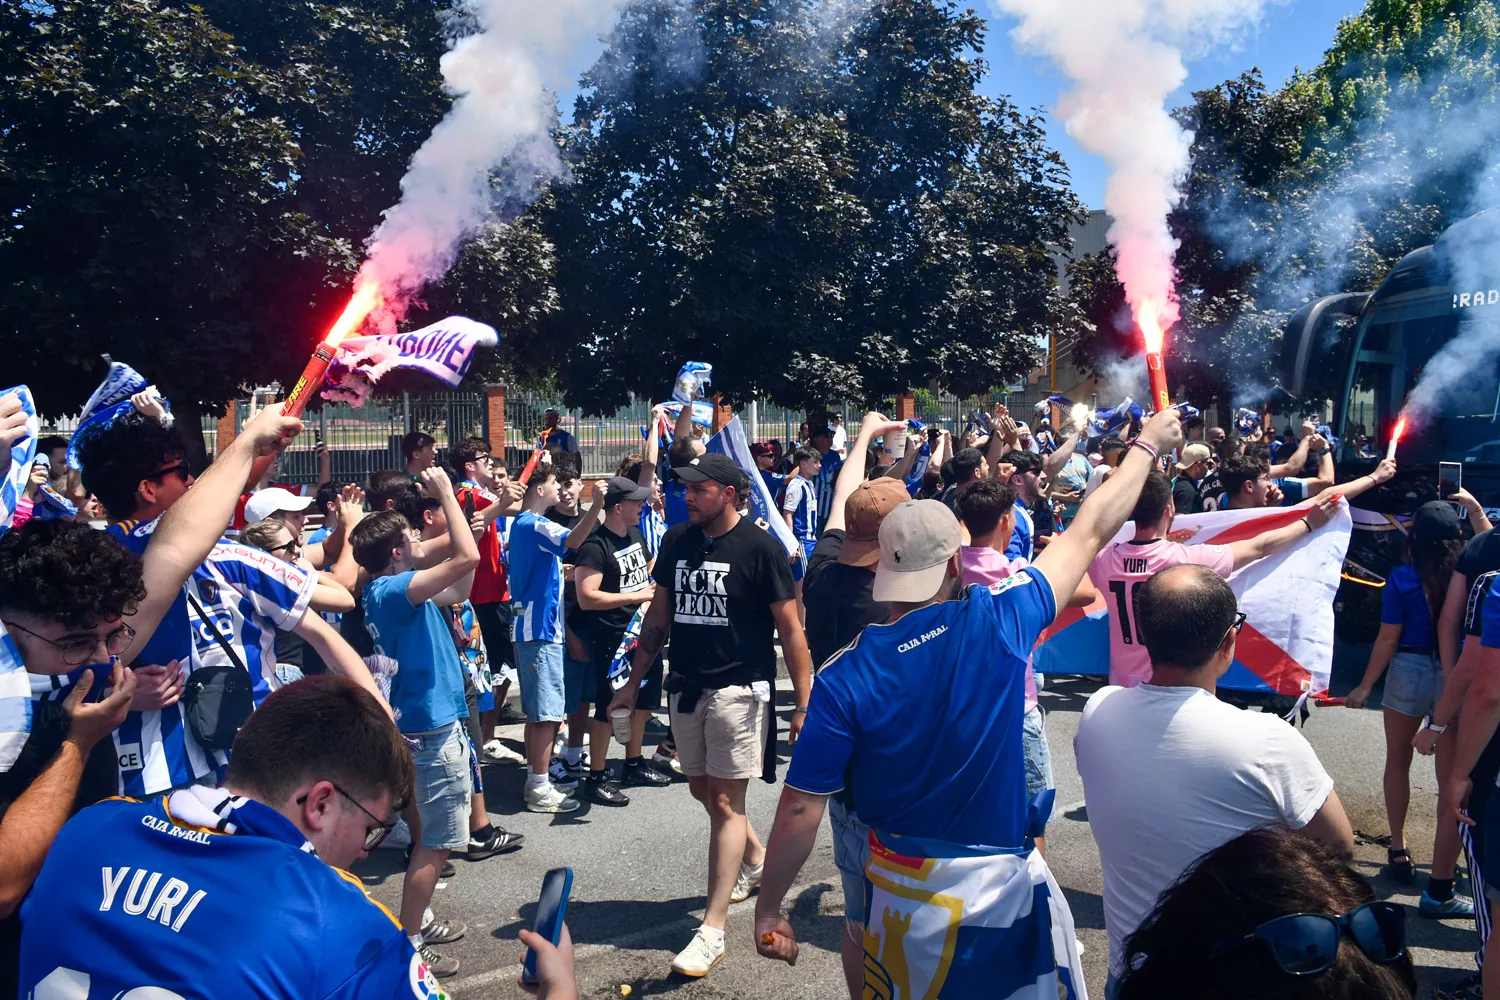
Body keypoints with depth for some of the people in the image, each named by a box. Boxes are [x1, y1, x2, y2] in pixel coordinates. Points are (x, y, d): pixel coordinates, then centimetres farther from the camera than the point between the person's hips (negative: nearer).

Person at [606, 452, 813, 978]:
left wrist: (804, 703, -13)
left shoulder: (761, 547, -13)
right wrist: (634, 682, 11)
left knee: (724, 802, -3)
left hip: (738, 690, -6)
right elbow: (658, 614, 12)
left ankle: (712, 928, 4)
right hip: (686, 687, 6)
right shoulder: (678, 540, 4)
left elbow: (790, 628, -11)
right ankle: (756, 856, 45)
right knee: (702, 788, 18)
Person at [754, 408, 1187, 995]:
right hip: (1005, 886, 0)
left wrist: (769, 910, -1)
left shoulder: (844, 677, -16)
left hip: (903, 894, 1)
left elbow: (800, 809, -14)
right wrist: (1148, 444, 11)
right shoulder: (1000, 623, -16)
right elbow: (1091, 530, -3)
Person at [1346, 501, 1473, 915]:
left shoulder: (1402, 579, -10)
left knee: (1398, 761, 25)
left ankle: (1398, 849, 38)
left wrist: (1365, 686, 2)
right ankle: (1440, 888, 4)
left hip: (1409, 672, 0)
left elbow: (1388, 639, -7)